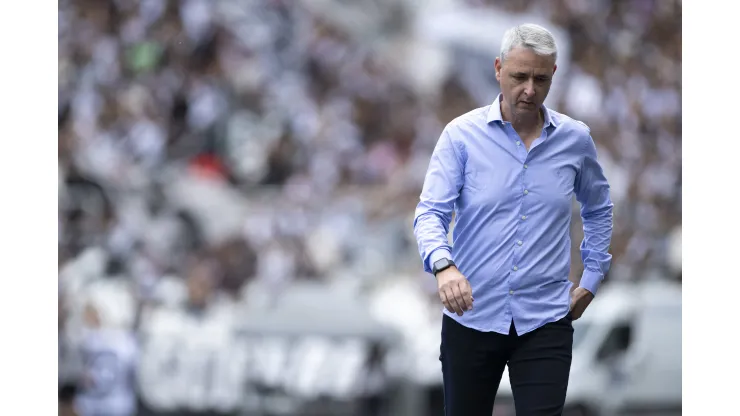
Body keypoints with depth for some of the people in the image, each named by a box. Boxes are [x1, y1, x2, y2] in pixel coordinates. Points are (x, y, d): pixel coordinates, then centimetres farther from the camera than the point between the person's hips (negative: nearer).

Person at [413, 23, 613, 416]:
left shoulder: (575, 139, 3)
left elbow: (598, 207, 21)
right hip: (471, 317, 0)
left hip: (543, 321, 0)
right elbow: (431, 212, -13)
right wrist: (443, 265, -33)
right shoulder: (462, 135, -5)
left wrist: (591, 278, 14)